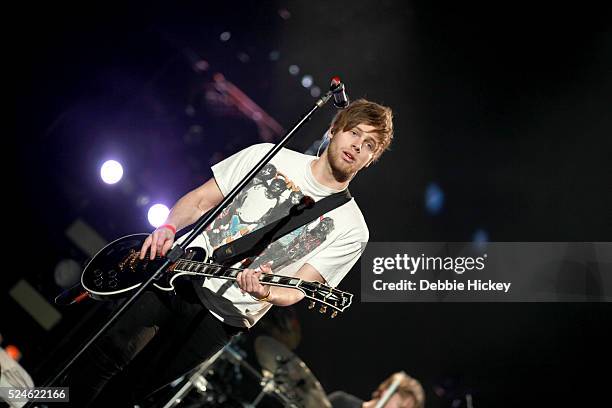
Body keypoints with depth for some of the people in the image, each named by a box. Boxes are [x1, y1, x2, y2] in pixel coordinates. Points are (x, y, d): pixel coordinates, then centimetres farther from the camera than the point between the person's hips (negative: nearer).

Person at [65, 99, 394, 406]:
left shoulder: (351, 229, -4)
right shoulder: (267, 155, 4)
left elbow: (294, 291, -6)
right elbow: (199, 199, 8)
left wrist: (265, 293, -28)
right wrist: (168, 228, -10)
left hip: (222, 317, -2)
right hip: (174, 272, 2)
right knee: (106, 355, -4)